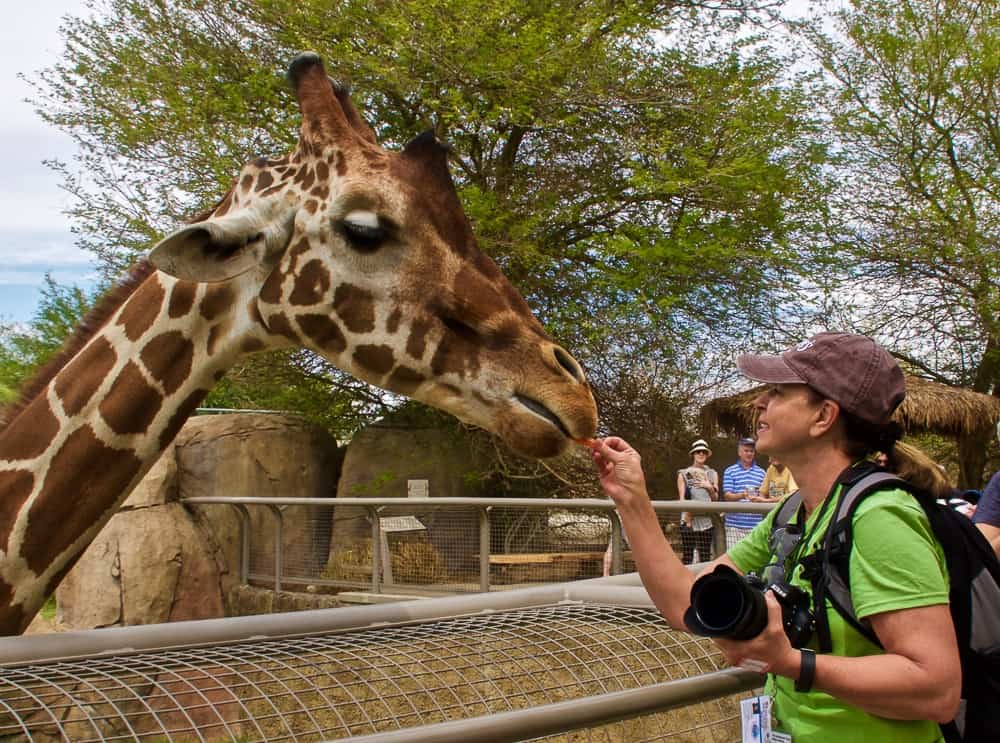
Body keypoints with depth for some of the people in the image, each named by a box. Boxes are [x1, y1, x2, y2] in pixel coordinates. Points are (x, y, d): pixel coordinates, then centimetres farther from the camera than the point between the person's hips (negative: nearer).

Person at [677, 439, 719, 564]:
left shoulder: (712, 474, 15)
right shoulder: (684, 474, 8)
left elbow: (715, 498, 13)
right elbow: (682, 497, 3)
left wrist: (710, 488, -8)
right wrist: (687, 516, -9)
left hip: (706, 520, 2)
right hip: (689, 520, -2)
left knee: (705, 556, 0)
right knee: (687, 556, -6)